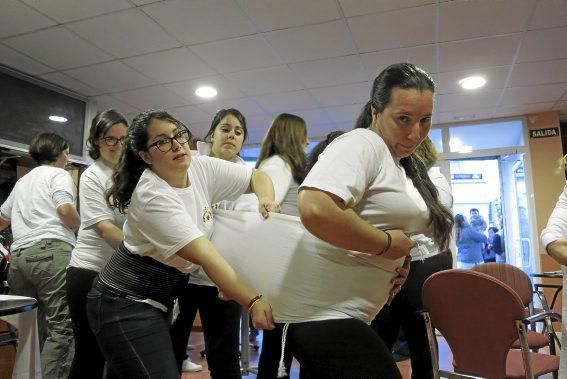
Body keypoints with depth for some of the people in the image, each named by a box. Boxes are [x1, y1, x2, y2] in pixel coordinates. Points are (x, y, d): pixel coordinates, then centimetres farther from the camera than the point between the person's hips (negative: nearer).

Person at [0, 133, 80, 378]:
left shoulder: (22, 181, 27)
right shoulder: (58, 174, 4)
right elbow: (65, 210, -14)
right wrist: (82, 229, 3)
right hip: (52, 251, -8)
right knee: (61, 328, -8)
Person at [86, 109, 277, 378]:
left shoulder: (201, 168, -5)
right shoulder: (151, 196, -25)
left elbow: (258, 177, 3)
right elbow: (205, 255, -31)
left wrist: (266, 199, -20)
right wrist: (252, 301, -32)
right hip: (125, 304, -7)